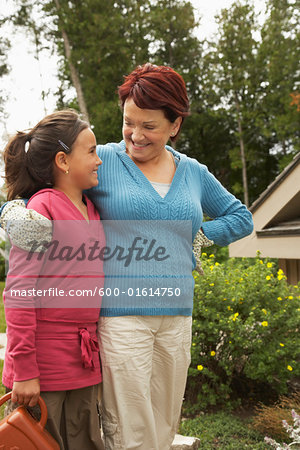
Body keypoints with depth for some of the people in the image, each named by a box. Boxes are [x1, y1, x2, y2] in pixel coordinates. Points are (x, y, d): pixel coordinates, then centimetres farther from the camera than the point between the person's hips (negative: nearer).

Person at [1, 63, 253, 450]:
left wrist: (197, 234, 7)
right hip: (121, 313, -4)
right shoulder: (103, 161, 1)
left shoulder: (193, 173, 13)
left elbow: (241, 217, 23)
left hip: (177, 316, 5)